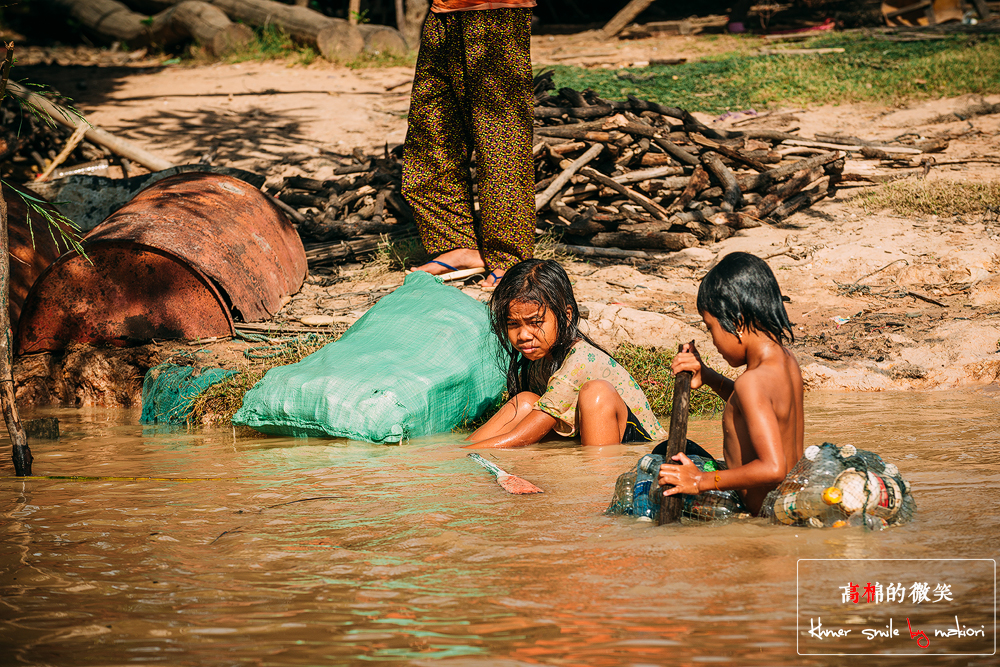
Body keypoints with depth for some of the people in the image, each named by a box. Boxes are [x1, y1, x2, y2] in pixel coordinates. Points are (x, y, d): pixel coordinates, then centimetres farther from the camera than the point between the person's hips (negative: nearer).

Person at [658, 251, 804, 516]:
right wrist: (708, 377, 18)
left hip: (764, 510, -10)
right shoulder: (787, 360, 5)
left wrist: (702, 481, -24)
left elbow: (773, 468, -31)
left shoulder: (752, 382, -24)